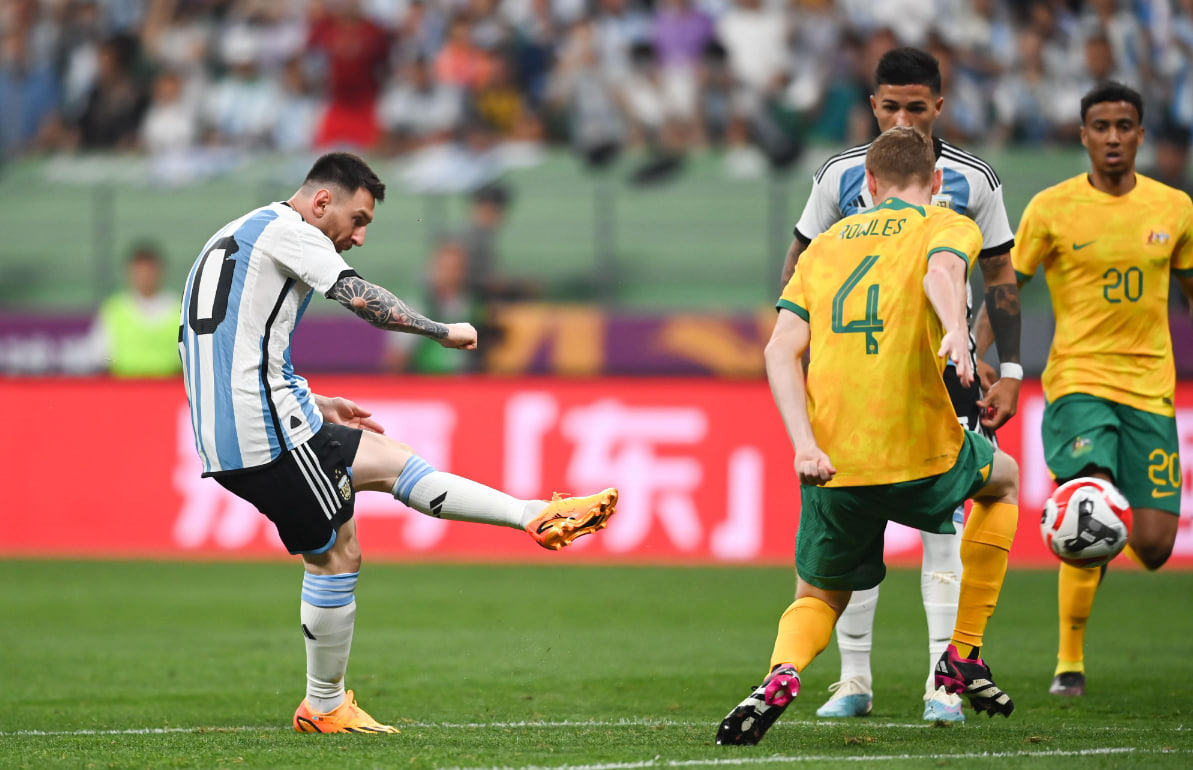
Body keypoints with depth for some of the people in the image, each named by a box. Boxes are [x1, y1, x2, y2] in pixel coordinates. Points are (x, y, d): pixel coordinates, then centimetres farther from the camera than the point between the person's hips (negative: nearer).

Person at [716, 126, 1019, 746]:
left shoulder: (826, 244, 19)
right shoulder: (947, 227, 8)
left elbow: (781, 349, 4)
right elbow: (942, 270, -19)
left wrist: (805, 444, -6)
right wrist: (957, 331, -39)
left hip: (832, 464, 3)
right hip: (923, 454, -3)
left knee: (818, 598, 23)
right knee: (1003, 481, 32)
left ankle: (782, 673, -14)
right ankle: (963, 658, 26)